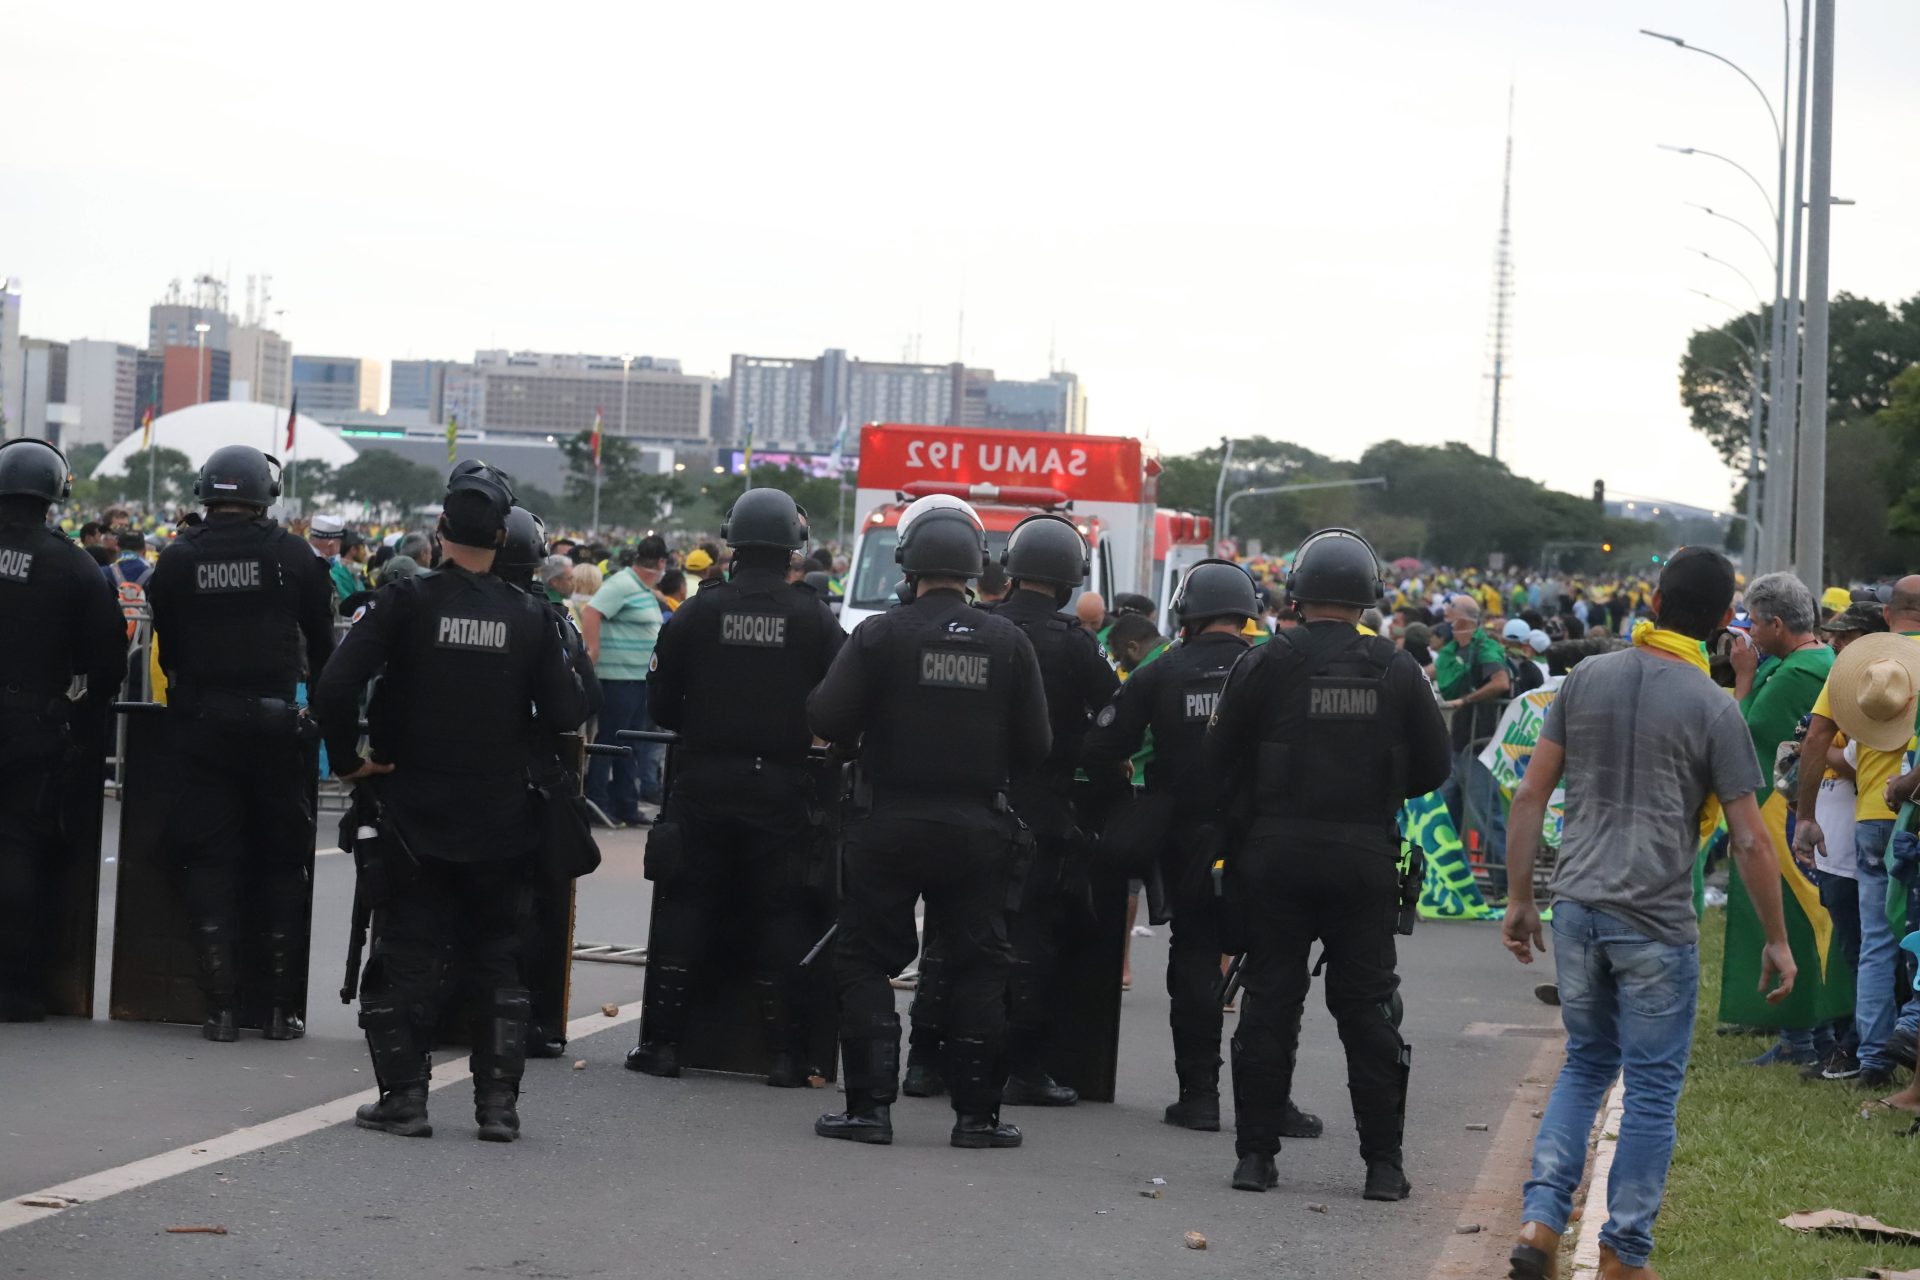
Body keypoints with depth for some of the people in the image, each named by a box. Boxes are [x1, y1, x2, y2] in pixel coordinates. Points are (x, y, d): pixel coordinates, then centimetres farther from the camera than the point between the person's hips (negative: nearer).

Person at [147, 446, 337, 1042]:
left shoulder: (177, 559, 0)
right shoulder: (293, 555, -3)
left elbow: (166, 647, 7)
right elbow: (321, 641, 3)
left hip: (202, 725, 1)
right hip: (276, 721, -1)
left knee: (211, 864, 4)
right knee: (282, 864, 7)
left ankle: (221, 1007, -1)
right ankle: (283, 1006, 5)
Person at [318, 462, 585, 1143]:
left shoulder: (405, 601, -10)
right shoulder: (531, 616, -5)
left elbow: (335, 688, -18)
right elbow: (566, 715, -6)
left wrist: (349, 758, -4)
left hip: (415, 815, -2)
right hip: (501, 825, 2)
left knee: (404, 959, 8)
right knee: (499, 964, 12)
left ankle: (404, 1095, 5)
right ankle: (498, 1101, 8)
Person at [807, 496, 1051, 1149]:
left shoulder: (879, 635, -10)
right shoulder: (1008, 642, -2)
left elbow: (827, 717, -14)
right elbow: (1036, 744, 0)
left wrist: (863, 743, 8)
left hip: (889, 824, -2)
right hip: (977, 826, 2)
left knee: (865, 960, 8)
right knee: (979, 967, 10)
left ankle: (870, 1103, 3)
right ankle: (976, 1112, 9)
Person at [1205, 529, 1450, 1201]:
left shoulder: (1265, 664, -5)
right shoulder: (1397, 671, 0)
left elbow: (1221, 761, -2)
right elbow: (1433, 767, 5)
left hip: (1276, 852, -1)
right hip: (1365, 859, 1)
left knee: (1270, 1001, 5)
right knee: (1367, 1007, 7)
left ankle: (1256, 1152, 5)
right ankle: (1383, 1162, 6)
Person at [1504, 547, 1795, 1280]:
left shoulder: (1587, 679, 4)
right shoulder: (1713, 709, -7)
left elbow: (1530, 796, 4)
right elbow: (1750, 840, -7)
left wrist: (1518, 900, 12)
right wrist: (1777, 940, 3)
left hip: (1577, 908, 4)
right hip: (1656, 919, -4)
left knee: (1586, 1064, 19)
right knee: (1652, 1088, 7)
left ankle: (1541, 1221, 5)